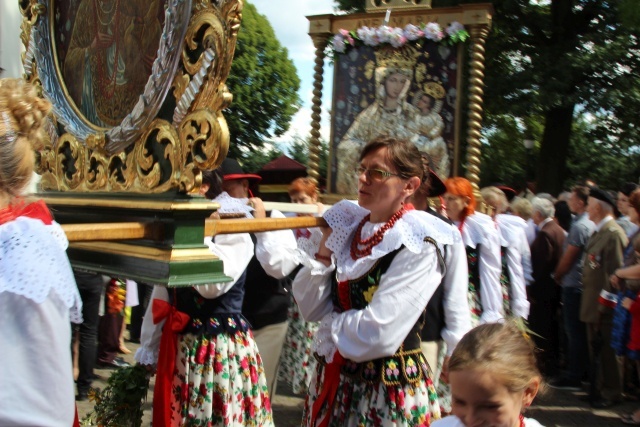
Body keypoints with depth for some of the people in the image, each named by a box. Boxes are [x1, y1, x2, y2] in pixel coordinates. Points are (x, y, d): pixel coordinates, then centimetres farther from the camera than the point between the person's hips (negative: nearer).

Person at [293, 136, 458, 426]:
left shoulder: (418, 246, -17)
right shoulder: (347, 227, 2)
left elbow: (379, 335, -24)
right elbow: (310, 308, 1)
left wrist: (331, 325, -7)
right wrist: (324, 251, -10)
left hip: (389, 388, -6)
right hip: (334, 379, 6)